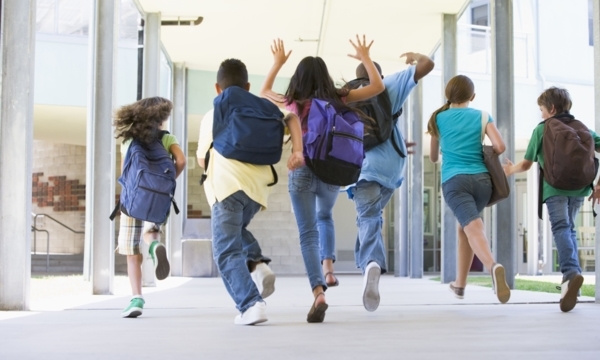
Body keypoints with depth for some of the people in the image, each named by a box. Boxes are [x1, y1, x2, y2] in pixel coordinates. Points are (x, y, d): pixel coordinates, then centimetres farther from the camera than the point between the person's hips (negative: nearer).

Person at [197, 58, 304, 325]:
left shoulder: (212, 116, 18)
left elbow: (202, 160, 21)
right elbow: (291, 117, 8)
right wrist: (297, 150, -1)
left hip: (226, 185, -4)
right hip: (258, 186, 4)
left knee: (227, 252, -2)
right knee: (236, 229, 30)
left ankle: (251, 304, -19)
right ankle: (257, 264, 4)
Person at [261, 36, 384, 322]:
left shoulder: (292, 103, 0)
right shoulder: (338, 99, -1)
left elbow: (264, 92, 21)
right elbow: (378, 86, 7)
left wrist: (277, 62, 29)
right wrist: (365, 58, 17)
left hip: (302, 172, -2)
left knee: (308, 232, -1)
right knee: (325, 217, 30)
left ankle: (318, 292, -17)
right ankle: (328, 267, 11)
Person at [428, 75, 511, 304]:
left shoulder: (438, 118, 13)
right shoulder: (482, 116, 11)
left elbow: (433, 157, 24)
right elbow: (500, 146, -3)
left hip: (454, 180, -2)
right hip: (482, 179, 2)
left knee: (473, 227, -18)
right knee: (465, 226, 23)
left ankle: (493, 266, -49)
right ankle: (460, 284, 28)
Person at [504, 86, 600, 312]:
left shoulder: (541, 129, 11)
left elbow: (527, 164, 13)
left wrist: (510, 170, 34)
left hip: (554, 185, -4)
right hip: (579, 185, 4)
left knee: (561, 227, -15)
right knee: (569, 227, 18)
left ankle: (571, 272, -40)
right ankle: (571, 279, 12)